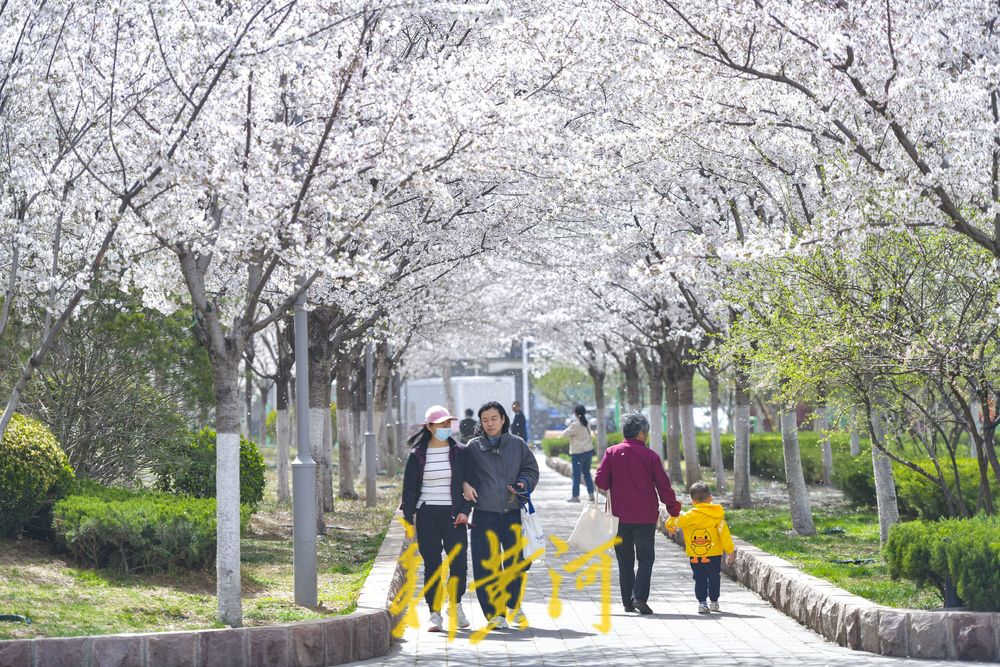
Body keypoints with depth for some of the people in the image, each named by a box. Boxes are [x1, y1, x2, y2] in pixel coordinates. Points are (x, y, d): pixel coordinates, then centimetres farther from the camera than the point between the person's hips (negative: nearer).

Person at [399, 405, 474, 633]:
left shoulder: (459, 452, 5)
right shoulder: (417, 456, 4)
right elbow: (409, 488, 7)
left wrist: (465, 511, -5)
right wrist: (409, 517, -2)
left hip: (453, 515, 0)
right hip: (427, 515, 0)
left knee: (459, 561, -5)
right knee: (432, 565, 0)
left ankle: (456, 604, 18)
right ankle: (435, 613, 6)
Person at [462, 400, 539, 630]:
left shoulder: (517, 444, 8)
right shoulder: (473, 447, 5)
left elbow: (531, 469, 14)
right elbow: (461, 471, 8)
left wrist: (523, 484, -6)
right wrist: (465, 485, -13)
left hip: (513, 512, 1)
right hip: (484, 514, -1)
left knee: (516, 563, 4)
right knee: (486, 566, -1)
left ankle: (514, 606, 25)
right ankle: (494, 613, 8)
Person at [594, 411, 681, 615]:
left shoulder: (612, 453, -2)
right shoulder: (651, 456, -6)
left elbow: (600, 480, -6)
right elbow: (663, 486, -4)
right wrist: (674, 510, 6)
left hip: (619, 515, 2)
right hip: (645, 517, -2)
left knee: (625, 560, 12)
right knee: (645, 557, 7)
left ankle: (628, 602, 11)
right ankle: (639, 597, -10)